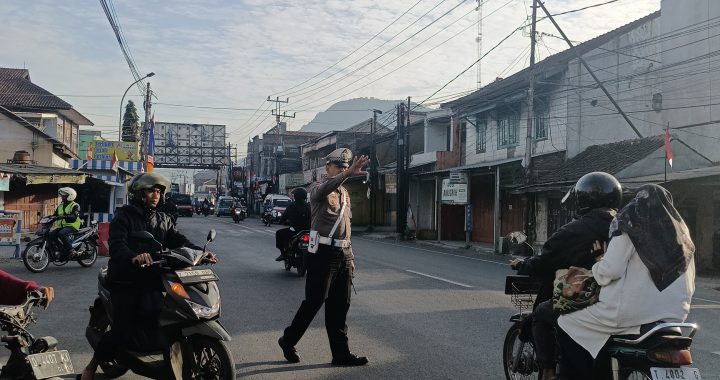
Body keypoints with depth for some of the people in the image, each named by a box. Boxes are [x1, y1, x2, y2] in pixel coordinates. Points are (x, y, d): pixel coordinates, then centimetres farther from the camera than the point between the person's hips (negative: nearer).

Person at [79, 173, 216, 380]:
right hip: (126, 281, -5)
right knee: (123, 329, -11)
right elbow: (116, 245, -18)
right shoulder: (124, 216, -2)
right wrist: (133, 256, -40)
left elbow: (179, 241, 3)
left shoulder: (164, 220, 15)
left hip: (153, 280, 5)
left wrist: (200, 252, -16)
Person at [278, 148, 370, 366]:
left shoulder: (345, 194, 19)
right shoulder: (319, 190, -4)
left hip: (343, 254, 7)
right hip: (323, 252, -7)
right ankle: (288, 340, 17)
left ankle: (341, 353, 15)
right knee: (314, 301, -3)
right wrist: (347, 175, -48)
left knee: (340, 305, 8)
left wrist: (350, 256, 18)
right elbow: (325, 190, -31)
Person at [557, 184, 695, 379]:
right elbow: (690, 285, 16)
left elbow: (611, 270, -12)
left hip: (630, 313, -7)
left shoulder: (631, 224, -2)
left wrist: (598, 264, 7)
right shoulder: (681, 233, 16)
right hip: (673, 318, 7)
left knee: (567, 324, 4)